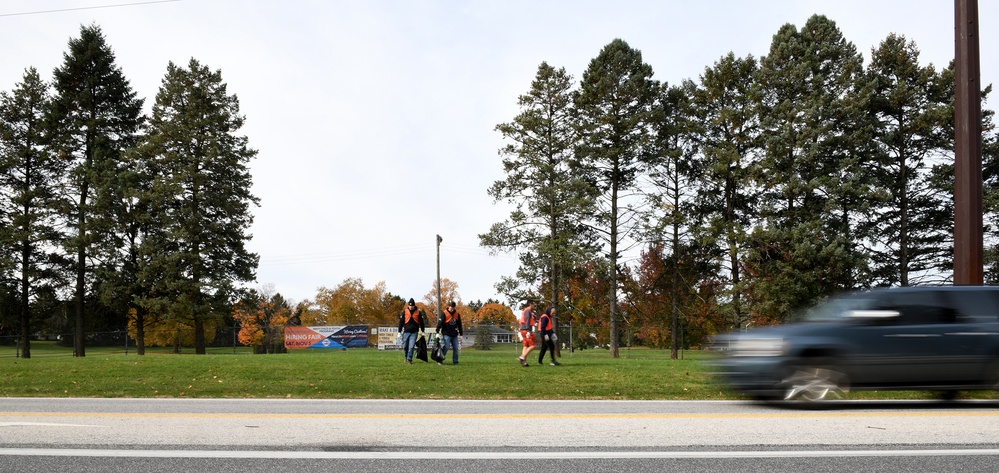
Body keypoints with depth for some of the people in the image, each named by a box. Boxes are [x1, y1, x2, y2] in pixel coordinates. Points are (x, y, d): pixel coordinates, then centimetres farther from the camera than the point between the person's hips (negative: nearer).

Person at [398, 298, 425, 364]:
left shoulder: (418, 312, 1)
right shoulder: (404, 312, 1)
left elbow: (421, 322, 9)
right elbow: (401, 322, 4)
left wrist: (423, 331, 9)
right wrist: (399, 331, 2)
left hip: (414, 332, -1)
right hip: (406, 331, 1)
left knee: (411, 346, -8)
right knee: (405, 346, 5)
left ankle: (409, 359, -2)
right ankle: (406, 357, 26)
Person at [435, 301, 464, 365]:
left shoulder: (457, 314, 8)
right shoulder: (444, 314, -7)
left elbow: (459, 324, 17)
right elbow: (439, 323, -11)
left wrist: (460, 333, 16)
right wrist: (437, 332, -16)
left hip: (454, 335, 5)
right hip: (447, 334, -5)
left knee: (455, 348, 3)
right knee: (446, 347, -11)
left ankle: (455, 361, 10)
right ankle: (439, 360, -1)